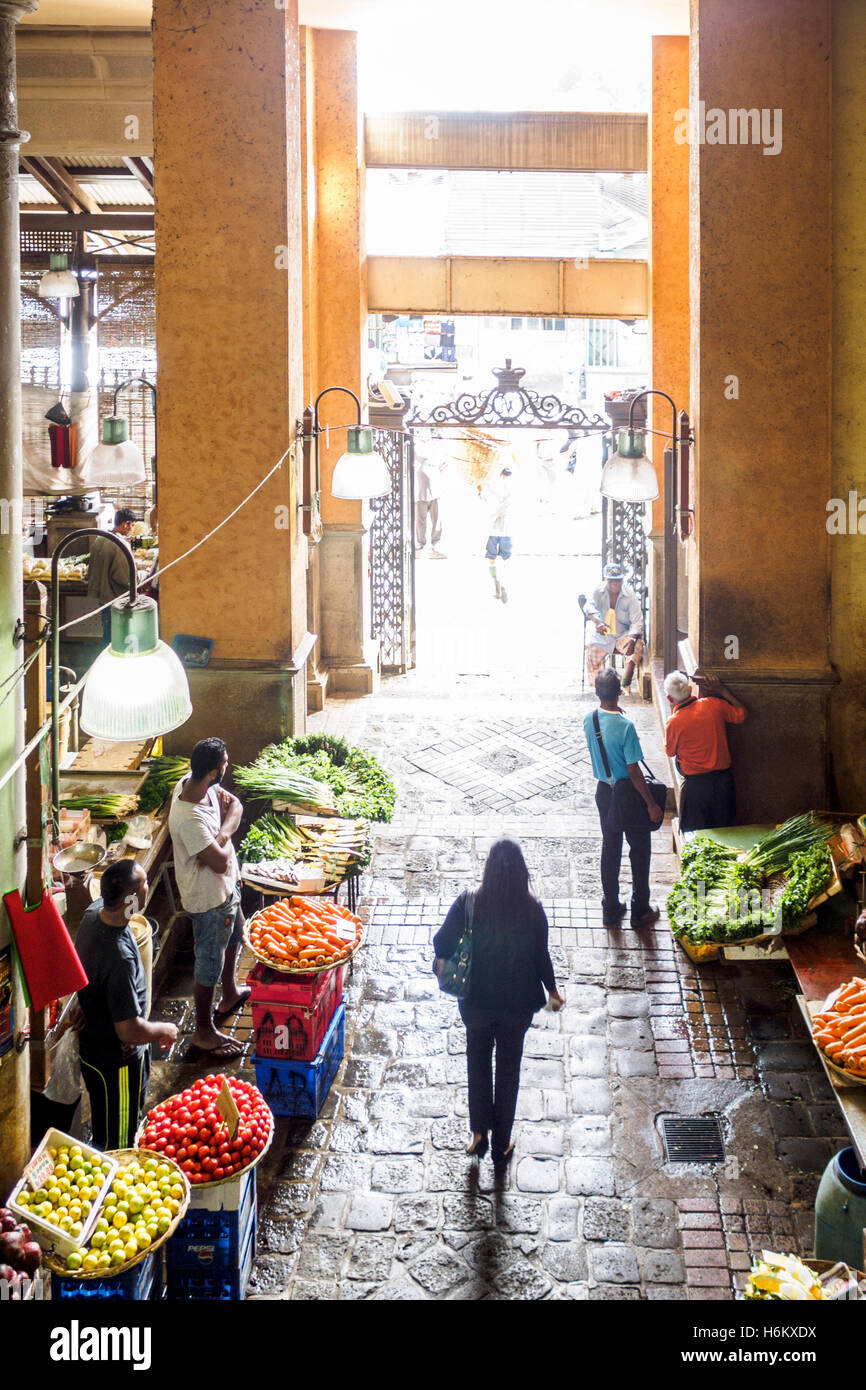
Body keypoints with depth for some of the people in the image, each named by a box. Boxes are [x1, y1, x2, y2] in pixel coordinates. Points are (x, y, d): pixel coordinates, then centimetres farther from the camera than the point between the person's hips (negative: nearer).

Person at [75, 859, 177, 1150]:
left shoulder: (94, 911, -11)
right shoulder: (119, 957, -39)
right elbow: (130, 1030, -32)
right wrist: (165, 1030, -14)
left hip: (92, 1046, 9)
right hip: (117, 1061, -9)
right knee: (117, 1145, 14)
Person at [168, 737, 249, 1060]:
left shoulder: (191, 782, -12)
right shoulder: (189, 818, -38)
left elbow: (235, 804, -3)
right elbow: (220, 862, -33)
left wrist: (222, 833, -22)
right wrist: (225, 832, -14)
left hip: (227, 886, 10)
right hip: (209, 899, -10)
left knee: (234, 936, 32)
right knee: (210, 966, 10)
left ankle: (230, 994, 57)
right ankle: (204, 1032, 29)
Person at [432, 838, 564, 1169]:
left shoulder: (468, 905, -18)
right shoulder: (532, 911, -18)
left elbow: (442, 943, -10)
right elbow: (541, 957, -9)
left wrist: (441, 964, 13)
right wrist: (552, 991, 8)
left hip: (477, 1001, 0)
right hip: (518, 1004, 0)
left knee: (478, 1062, 23)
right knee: (509, 1067, 17)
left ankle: (479, 1133, 24)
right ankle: (501, 1144, 27)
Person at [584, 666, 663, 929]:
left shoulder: (589, 720, -7)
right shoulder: (625, 726, -26)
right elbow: (633, 771, -23)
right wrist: (651, 804, -15)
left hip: (604, 792, 6)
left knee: (610, 850, 17)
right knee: (639, 851, 12)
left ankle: (611, 909, 26)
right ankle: (640, 910, 22)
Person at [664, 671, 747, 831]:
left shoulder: (673, 723, -16)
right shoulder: (714, 704, -8)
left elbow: (670, 752, 3)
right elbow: (741, 715, 8)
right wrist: (723, 690, 10)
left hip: (695, 784, -3)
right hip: (723, 778, 4)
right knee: (723, 829, 17)